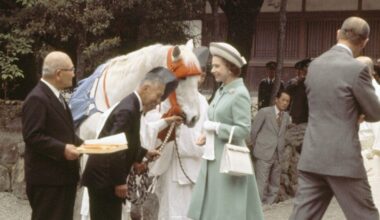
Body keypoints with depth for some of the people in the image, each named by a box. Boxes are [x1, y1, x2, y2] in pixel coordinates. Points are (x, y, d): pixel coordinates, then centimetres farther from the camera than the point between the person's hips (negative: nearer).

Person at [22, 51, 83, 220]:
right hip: (47, 178, -10)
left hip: (63, 175, 10)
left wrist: (81, 144, 11)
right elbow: (32, 136, -22)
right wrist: (62, 149, -26)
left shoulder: (56, 96, 17)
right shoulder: (37, 99, -16)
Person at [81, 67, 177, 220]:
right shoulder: (127, 110, -22)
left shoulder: (133, 106, 9)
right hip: (104, 177, -10)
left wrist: (144, 153, 17)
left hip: (109, 176, 10)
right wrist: (119, 182, -21)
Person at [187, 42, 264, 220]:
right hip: (213, 157, 9)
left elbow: (243, 130, -19)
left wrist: (215, 127, -17)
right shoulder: (221, 91, 10)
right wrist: (207, 136, 0)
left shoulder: (240, 94, -14)